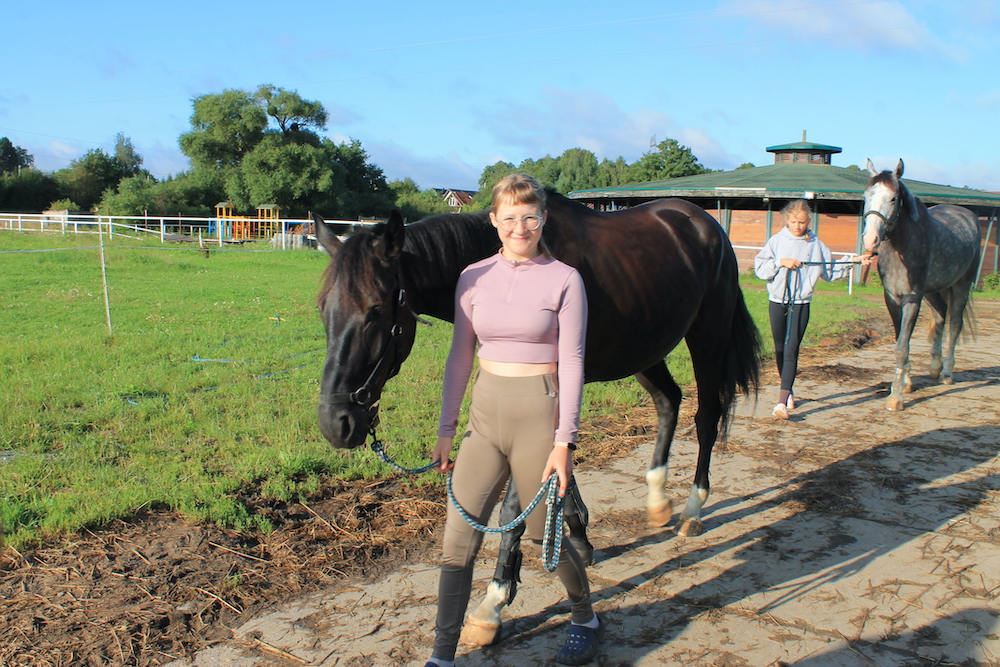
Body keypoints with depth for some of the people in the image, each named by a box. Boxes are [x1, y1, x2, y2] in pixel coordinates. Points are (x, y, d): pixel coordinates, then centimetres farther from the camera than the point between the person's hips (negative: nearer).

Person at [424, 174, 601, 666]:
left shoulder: (564, 280, -6)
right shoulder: (474, 277, 4)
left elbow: (571, 362, -8)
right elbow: (460, 357, 8)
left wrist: (564, 441, -12)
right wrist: (445, 430, 6)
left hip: (539, 413, -3)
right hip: (485, 413, 4)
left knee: (545, 536, 12)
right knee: (457, 539, 3)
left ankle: (586, 620, 40)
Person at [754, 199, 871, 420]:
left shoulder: (816, 244, 4)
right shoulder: (777, 240, 2)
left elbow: (831, 270, 9)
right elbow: (760, 267, -4)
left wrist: (854, 261, -1)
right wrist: (781, 262, -16)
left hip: (801, 304, -1)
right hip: (777, 301, 1)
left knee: (791, 350, -10)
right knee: (780, 349, 10)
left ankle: (782, 401, -18)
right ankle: (787, 391, 31)